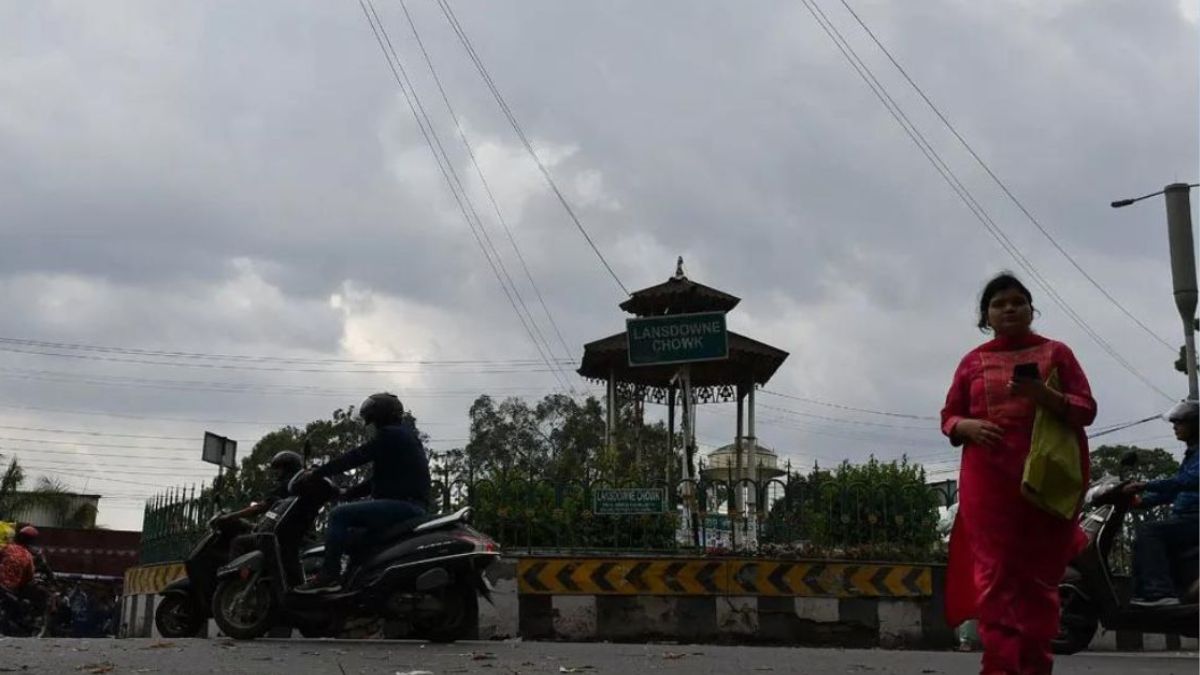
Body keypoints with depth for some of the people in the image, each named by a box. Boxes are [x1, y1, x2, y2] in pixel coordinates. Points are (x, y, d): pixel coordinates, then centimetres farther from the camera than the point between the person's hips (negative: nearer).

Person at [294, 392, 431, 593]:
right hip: (412, 506, 11)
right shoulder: (404, 436, 24)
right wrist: (348, 493, 25)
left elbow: (355, 458, -11)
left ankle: (329, 575, -20)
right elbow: (379, 478, 27)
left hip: (402, 503, -11)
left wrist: (316, 474, -5)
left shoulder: (390, 435, -7)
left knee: (339, 515, -16)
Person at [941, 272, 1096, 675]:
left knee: (1039, 575, 1)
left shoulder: (1055, 352, 10)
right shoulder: (973, 362, 13)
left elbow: (1086, 410, 3)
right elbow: (948, 418, 14)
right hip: (988, 479, 0)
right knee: (995, 574, -8)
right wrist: (968, 426, -9)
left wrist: (1043, 395, -15)